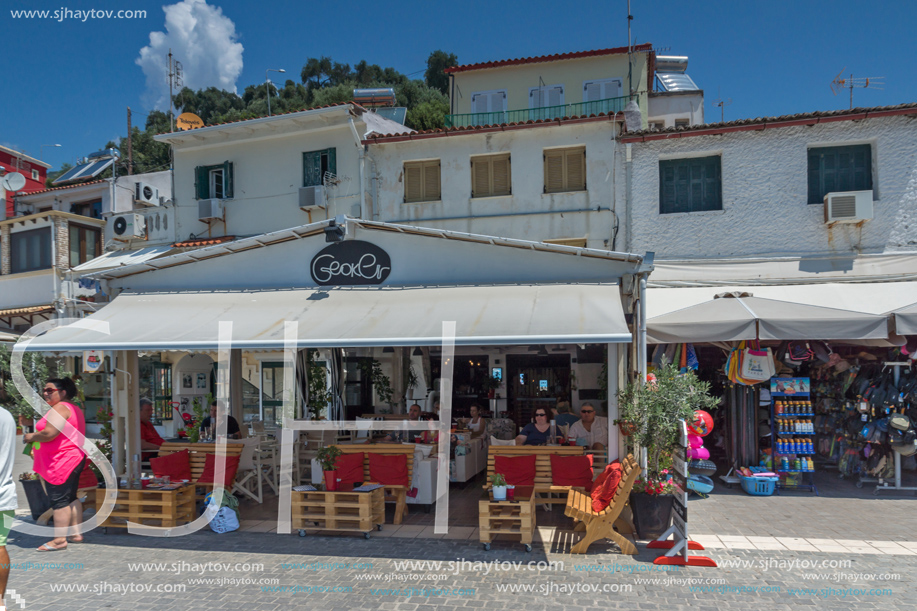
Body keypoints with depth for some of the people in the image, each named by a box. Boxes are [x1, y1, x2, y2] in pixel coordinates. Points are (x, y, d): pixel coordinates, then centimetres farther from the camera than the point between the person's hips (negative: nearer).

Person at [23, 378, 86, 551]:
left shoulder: (59, 408, -14)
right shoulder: (74, 409, 18)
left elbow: (49, 433, -25)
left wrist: (31, 437, -7)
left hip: (60, 461, -11)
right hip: (75, 458, 11)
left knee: (59, 500, -6)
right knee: (71, 498, 15)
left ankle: (59, 539, -3)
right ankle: (76, 533, 21)